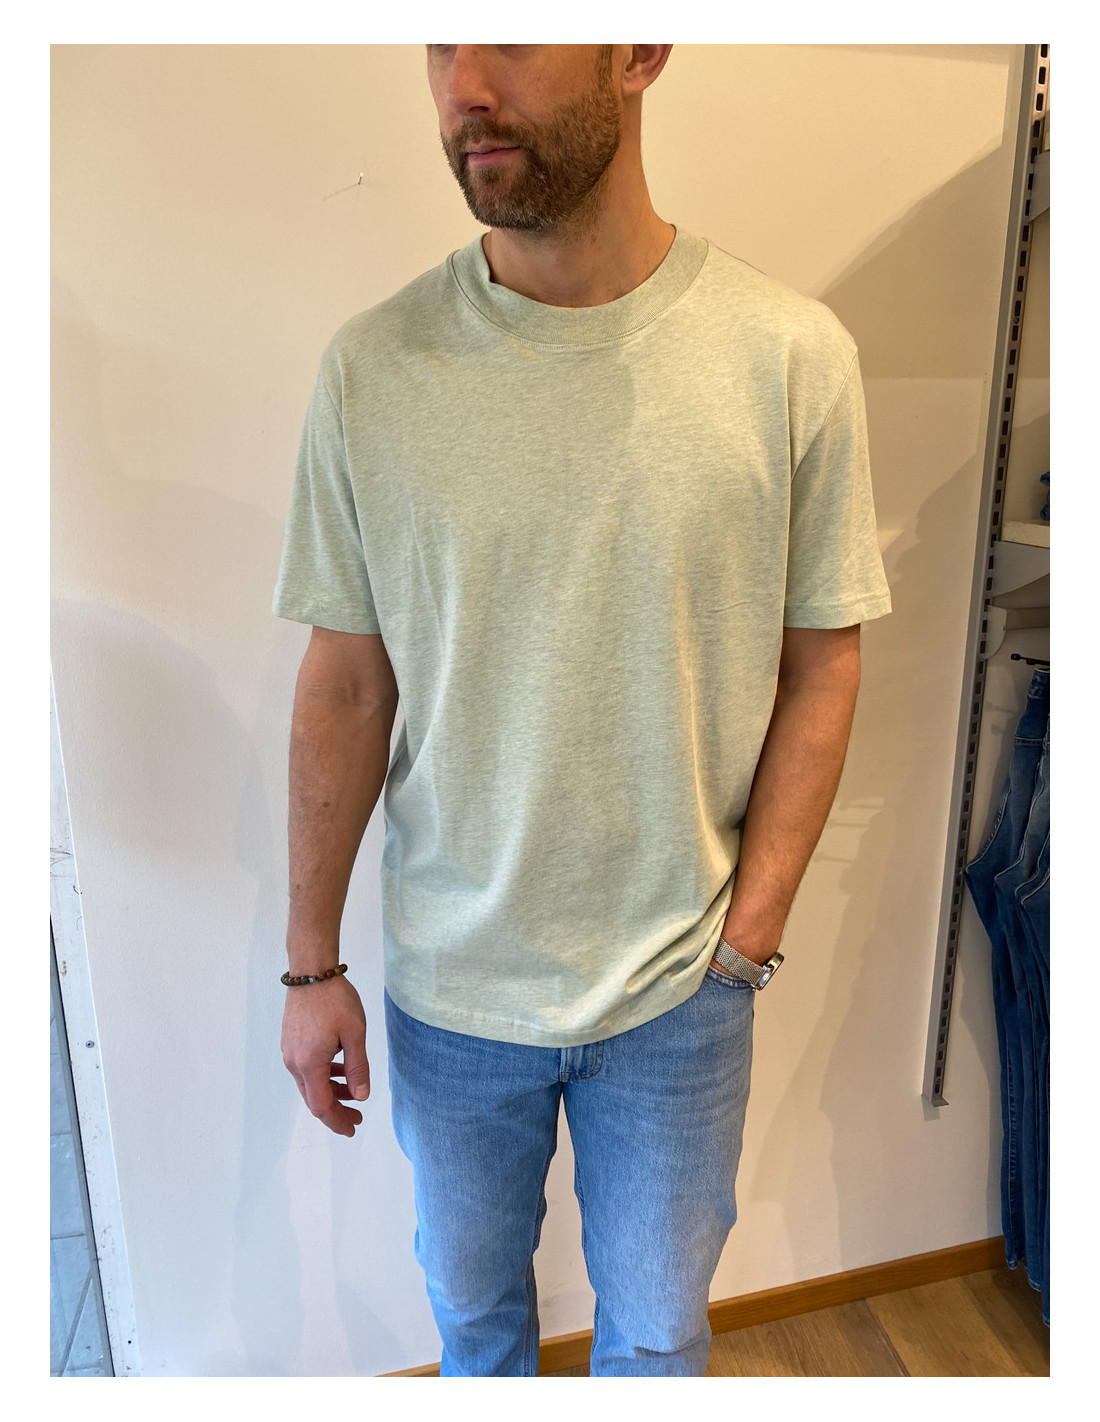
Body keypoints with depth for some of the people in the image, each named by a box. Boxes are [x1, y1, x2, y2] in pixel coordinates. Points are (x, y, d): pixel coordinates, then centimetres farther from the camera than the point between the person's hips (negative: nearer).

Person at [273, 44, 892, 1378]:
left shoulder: (793, 357, -12)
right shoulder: (373, 369, -9)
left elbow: (820, 665, -5)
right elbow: (344, 688, -4)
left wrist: (747, 935, -8)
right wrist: (311, 964, 0)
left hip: (679, 980, 0)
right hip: (446, 979, 2)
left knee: (656, 1325, 24)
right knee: (469, 1294, 28)